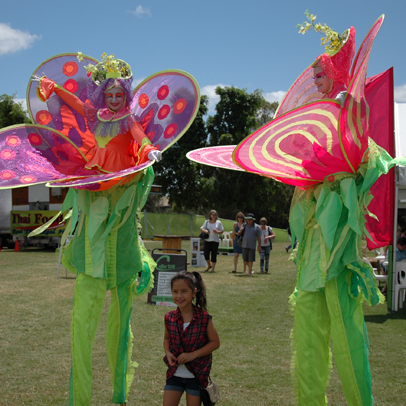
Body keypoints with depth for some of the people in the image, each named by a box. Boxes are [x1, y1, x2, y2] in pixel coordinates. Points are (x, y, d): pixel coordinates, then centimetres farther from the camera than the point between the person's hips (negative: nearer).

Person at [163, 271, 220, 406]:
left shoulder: (203, 318, -13)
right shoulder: (170, 318, -3)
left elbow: (215, 342, -9)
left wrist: (193, 355, -18)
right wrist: (167, 352, -7)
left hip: (196, 375, -3)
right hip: (175, 373, 3)